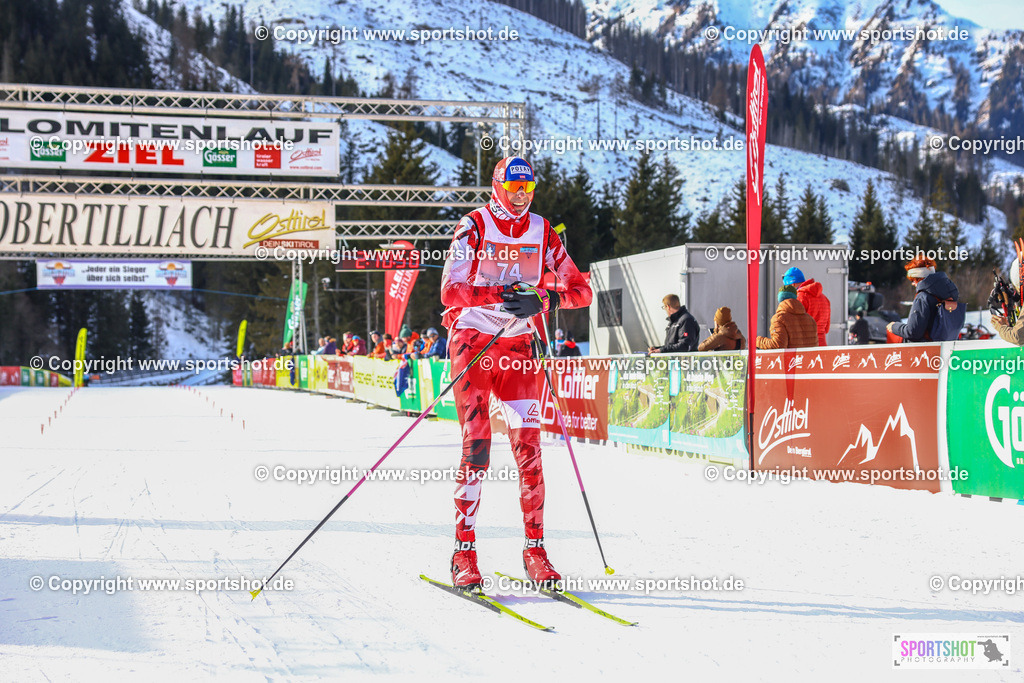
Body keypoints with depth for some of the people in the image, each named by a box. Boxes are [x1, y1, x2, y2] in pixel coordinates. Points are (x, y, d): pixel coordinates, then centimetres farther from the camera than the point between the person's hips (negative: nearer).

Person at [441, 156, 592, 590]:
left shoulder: (543, 233, 5)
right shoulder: (473, 228, -5)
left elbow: (581, 290, 3)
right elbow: (450, 292, -16)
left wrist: (542, 300, -16)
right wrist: (500, 294, -30)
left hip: (517, 347, 3)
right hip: (472, 342, -3)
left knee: (528, 447, -4)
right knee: (476, 448, -9)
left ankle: (534, 549, 3)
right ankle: (464, 552, -3)